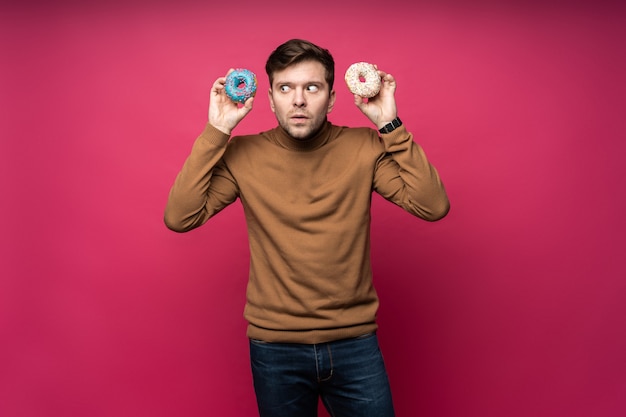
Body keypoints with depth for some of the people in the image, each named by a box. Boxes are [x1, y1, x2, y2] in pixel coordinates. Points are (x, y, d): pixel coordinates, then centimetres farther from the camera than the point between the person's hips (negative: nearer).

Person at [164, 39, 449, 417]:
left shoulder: (365, 148, -6)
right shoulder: (243, 155, -5)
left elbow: (433, 206, -15)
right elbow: (179, 218, -14)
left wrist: (390, 125, -17)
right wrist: (216, 132, -16)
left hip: (354, 343, 0)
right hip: (274, 347, 1)